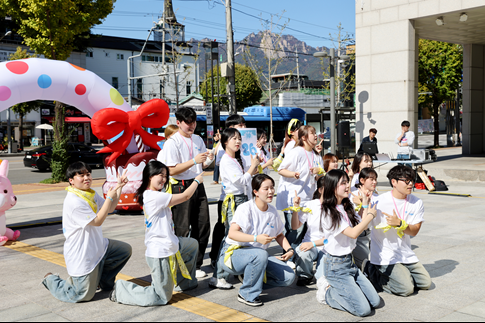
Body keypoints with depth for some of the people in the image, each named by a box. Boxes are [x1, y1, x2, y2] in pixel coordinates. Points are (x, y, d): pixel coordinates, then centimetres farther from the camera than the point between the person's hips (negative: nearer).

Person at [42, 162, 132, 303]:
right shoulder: (74, 201, -25)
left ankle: (103, 280, 25)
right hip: (82, 255, -9)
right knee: (84, 296, -1)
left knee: (125, 250, 12)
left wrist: (118, 187, 4)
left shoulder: (91, 194, 5)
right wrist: (109, 197, -19)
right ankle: (51, 280, 20)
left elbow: (109, 209, 12)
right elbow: (97, 221, -23)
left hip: (98, 247, 9)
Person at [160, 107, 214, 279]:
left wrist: (208, 160, -4)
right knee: (183, 230, 0)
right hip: (181, 187, -7)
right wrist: (194, 161, -22)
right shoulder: (172, 142, -9)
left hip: (198, 185, 7)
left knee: (203, 226, 7)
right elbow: (172, 170, -16)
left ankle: (196, 264, 20)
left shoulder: (198, 140, 13)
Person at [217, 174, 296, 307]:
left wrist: (289, 249, 1)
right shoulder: (245, 208, -15)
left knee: (289, 277, -9)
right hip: (233, 253, -7)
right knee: (261, 254, -39)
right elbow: (232, 233, -27)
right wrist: (256, 238, -39)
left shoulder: (273, 211, 5)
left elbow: (279, 235, 19)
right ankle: (247, 295, -18)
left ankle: (250, 278, 10)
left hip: (259, 256, 7)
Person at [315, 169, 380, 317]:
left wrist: (365, 205, 7)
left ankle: (336, 287, 14)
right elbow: (353, 233, -22)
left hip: (349, 261, 9)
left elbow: (361, 226, 8)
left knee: (375, 301, 4)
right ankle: (327, 292, 5)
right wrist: (371, 215, -12)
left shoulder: (347, 207, 8)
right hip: (336, 265, -8)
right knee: (363, 309, -12)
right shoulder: (329, 212, -18)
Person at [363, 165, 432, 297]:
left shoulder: (417, 203, -2)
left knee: (426, 283, 7)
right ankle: (372, 273, 6)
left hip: (406, 254, 6)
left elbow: (414, 231, -5)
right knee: (407, 288, -15)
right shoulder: (380, 202, -17)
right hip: (385, 256, -6)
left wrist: (399, 223, -25)